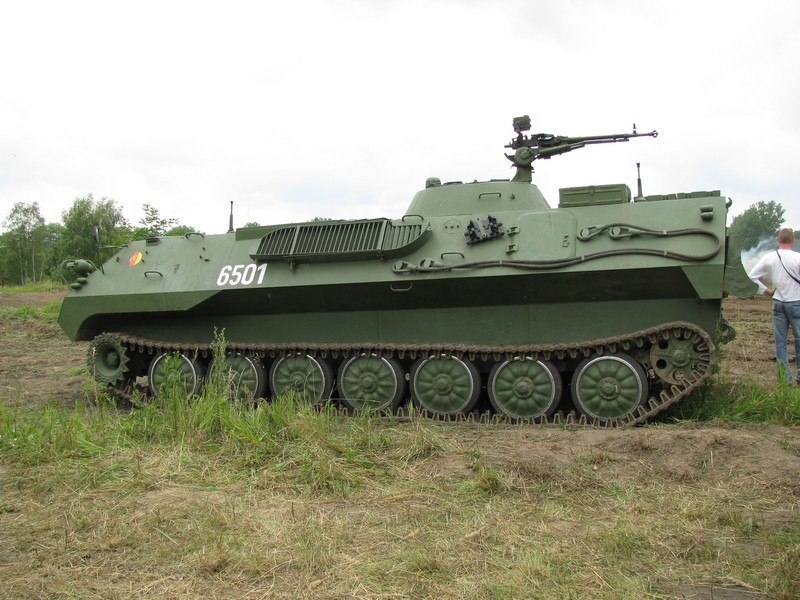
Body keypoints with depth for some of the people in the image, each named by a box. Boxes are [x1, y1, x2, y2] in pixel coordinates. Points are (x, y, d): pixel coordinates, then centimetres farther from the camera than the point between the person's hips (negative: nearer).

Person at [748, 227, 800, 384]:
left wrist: (766, 291, 7)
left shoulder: (768, 258, -2)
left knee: (780, 342, 8)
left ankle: (785, 379, 11)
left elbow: (751, 277, 0)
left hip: (778, 303, 3)